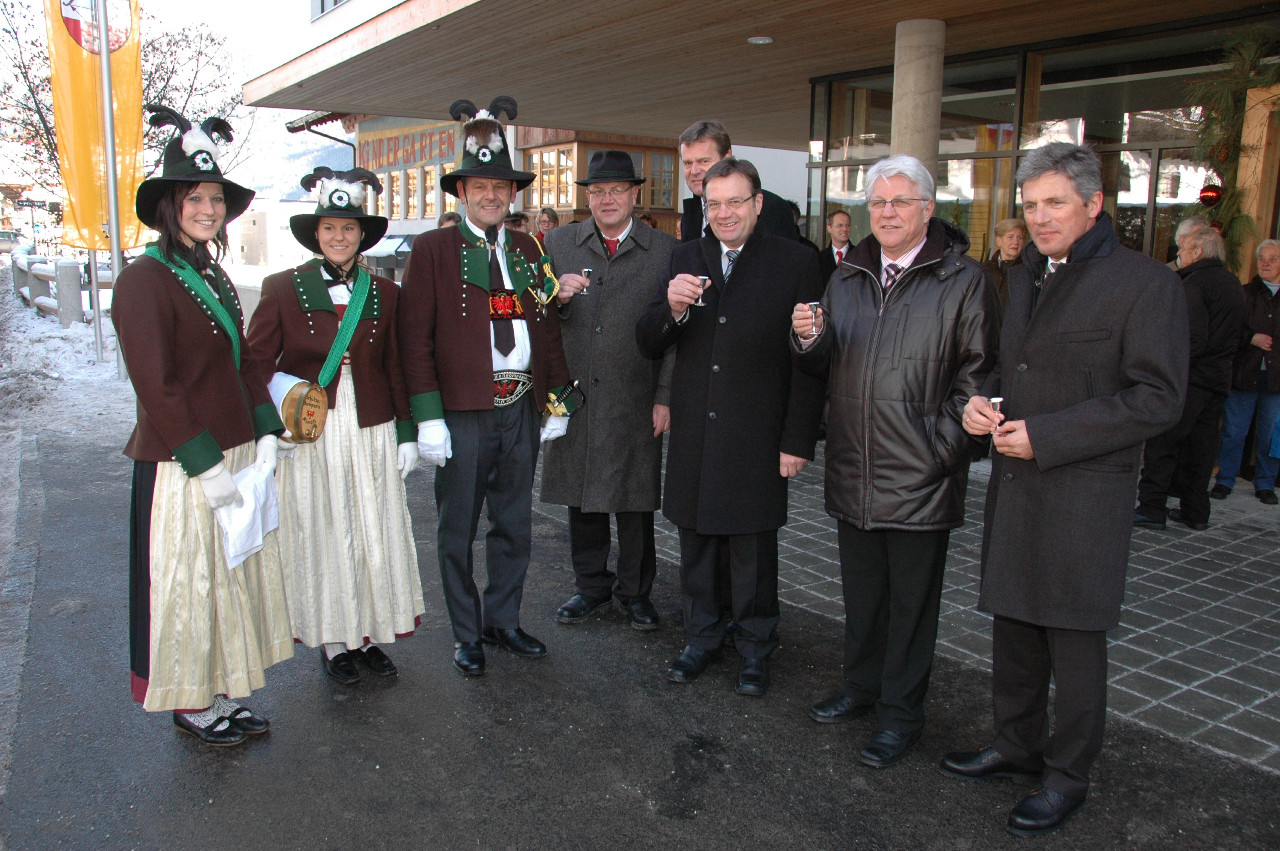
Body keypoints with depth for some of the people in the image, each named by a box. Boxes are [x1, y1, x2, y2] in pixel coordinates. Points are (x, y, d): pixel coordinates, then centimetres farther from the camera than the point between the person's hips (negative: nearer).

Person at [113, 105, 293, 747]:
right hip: (178, 468, -8)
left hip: (234, 454, 8)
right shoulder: (145, 279, -13)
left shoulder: (215, 278, 12)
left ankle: (221, 693, 30)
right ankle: (190, 704, 24)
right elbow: (157, 387, -19)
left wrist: (265, 441, 2)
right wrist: (207, 467, -20)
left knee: (235, 574, 15)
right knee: (185, 582, 6)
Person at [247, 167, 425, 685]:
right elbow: (256, 364, -1)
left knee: (375, 534, 7)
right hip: (309, 435, -2)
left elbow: (396, 367, 8)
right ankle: (332, 641, 21)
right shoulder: (283, 289, -2)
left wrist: (406, 432, 5)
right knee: (320, 535, 6)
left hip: (371, 433, 2)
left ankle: (368, 634, 24)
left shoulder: (383, 293, 6)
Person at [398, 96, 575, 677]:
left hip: (521, 411, 4)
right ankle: (466, 634, 23)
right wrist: (427, 416, -13)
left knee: (514, 526, 13)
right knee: (457, 532, 7)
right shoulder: (433, 249, -2)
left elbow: (548, 329, 13)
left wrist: (557, 401, 8)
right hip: (461, 413, -4)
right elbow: (414, 335, -7)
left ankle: (503, 622, 30)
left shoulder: (528, 250, 11)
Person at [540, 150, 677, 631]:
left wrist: (665, 398, -6)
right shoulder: (560, 243, 8)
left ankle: (634, 590, 24)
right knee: (581, 498, 11)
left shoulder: (664, 250, 2)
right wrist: (557, 296, -13)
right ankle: (591, 586, 28)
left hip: (635, 399, -2)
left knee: (634, 500, 7)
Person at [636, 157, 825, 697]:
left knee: (754, 552, 9)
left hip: (757, 441, -3)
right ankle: (702, 639, 34)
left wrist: (798, 441, -10)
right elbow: (648, 346, 4)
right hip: (693, 435, 4)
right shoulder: (685, 259, 6)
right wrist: (672, 309, -18)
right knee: (695, 545, 15)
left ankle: (754, 650, 28)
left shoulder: (795, 263, -5)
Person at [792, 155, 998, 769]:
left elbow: (977, 372, -7)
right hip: (853, 469, 5)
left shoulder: (963, 281, -4)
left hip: (920, 476, -5)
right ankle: (862, 687, 37)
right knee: (860, 591, 18)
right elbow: (826, 366, 15)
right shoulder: (847, 279, 12)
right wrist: (810, 340, -7)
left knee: (911, 600, 7)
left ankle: (901, 713, 22)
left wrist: (944, 445, -15)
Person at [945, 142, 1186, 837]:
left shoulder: (1146, 283, -9)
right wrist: (982, 400, 1)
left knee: (1073, 641, 4)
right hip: (1014, 479, 7)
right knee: (1012, 625, 16)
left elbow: (1158, 399, -14)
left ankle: (1067, 776, 22)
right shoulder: (1024, 276, 14)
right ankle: (1016, 745, 34)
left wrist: (1044, 436, -19)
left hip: (1084, 491, -7)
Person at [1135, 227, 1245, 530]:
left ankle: (1151, 507, -2)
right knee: (1201, 445, 13)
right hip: (1219, 377, 8)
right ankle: (1195, 511, 18)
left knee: (1162, 442, -3)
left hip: (1191, 376, -8)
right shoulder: (1233, 283, 14)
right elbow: (1235, 333, 19)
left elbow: (1193, 337, -21)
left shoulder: (1194, 283, -13)